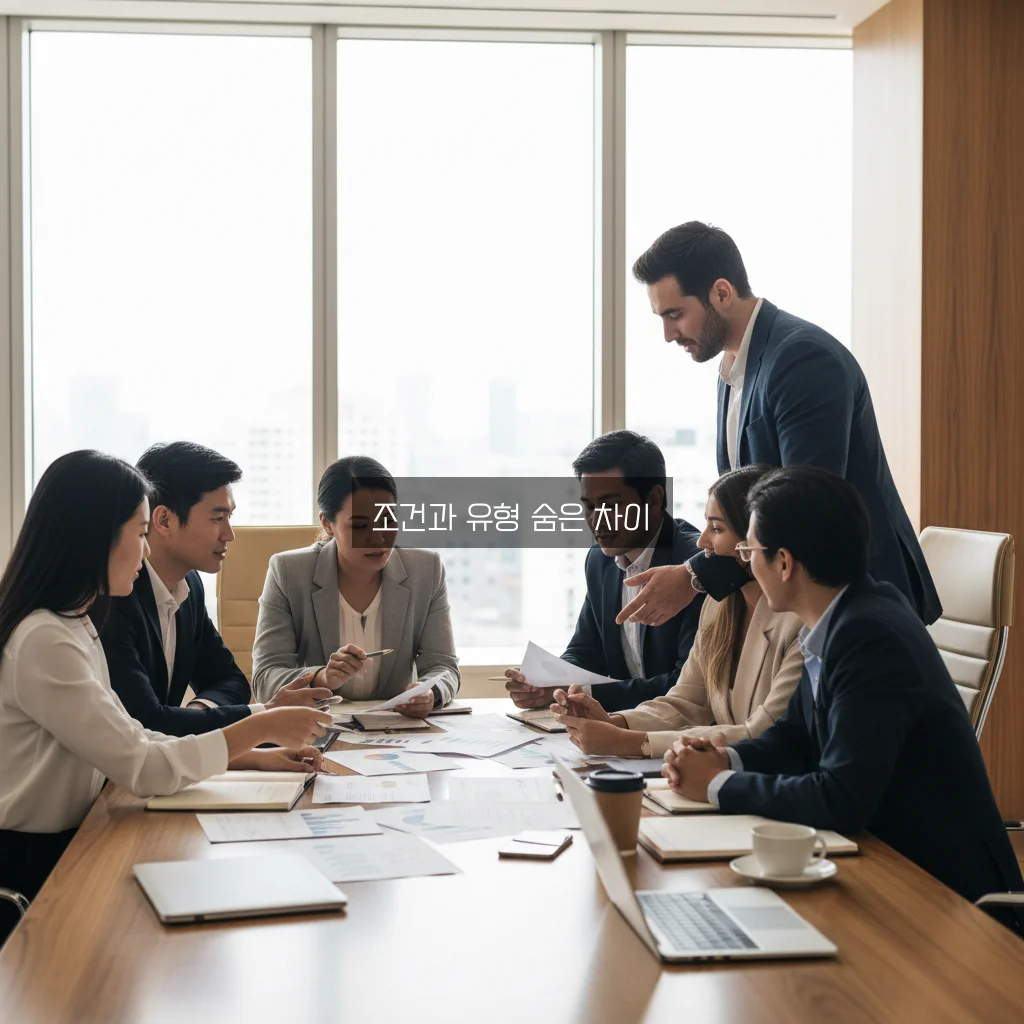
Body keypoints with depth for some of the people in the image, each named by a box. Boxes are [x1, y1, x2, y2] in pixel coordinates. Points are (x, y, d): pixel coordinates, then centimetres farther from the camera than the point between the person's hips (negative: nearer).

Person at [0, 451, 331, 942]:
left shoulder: (73, 626, 9)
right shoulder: (42, 642, -22)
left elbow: (129, 740, 9)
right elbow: (143, 768, -21)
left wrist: (255, 758, 2)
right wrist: (259, 729, -12)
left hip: (64, 844, 9)